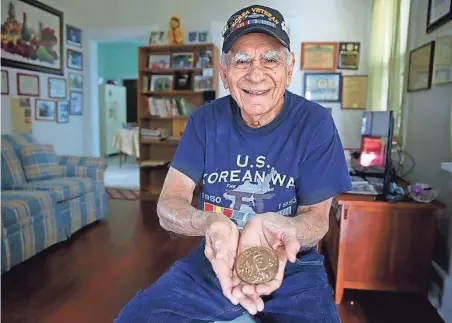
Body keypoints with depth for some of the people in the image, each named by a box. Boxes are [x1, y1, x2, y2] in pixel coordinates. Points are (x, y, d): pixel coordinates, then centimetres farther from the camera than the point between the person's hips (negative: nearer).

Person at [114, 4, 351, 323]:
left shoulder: (315, 123, -11)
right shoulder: (205, 120, -5)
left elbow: (317, 217, -10)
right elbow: (169, 204, -11)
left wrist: (274, 226, -34)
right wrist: (211, 222, -34)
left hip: (292, 267, -1)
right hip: (211, 261, 2)